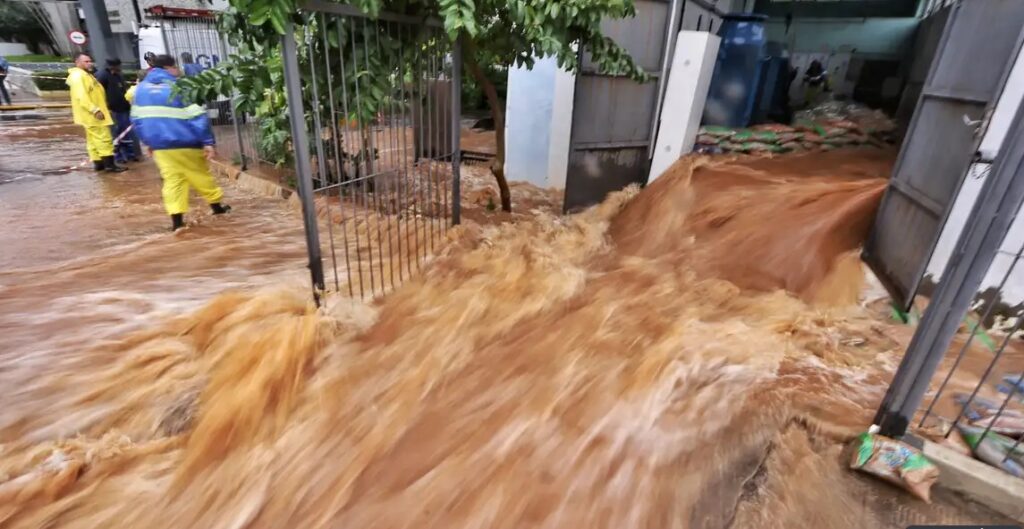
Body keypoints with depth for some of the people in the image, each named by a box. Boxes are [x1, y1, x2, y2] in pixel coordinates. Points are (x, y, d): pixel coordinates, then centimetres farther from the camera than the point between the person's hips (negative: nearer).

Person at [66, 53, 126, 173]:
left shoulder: (86, 75, 20)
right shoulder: (78, 76, -15)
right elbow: (82, 97, -25)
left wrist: (97, 110, 25)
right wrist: (95, 110, -29)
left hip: (92, 113, 11)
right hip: (92, 114, -11)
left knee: (94, 139, 12)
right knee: (104, 138, -11)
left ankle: (98, 163, 17)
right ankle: (109, 164, -11)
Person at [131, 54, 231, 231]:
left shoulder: (141, 88, 12)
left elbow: (136, 118, 15)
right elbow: (197, 117, -14)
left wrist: (148, 141, 23)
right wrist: (208, 141, -15)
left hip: (159, 145, 5)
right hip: (186, 143, -4)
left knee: (172, 179, 4)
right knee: (201, 175, 10)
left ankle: (177, 220, -3)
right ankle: (217, 206, 24)